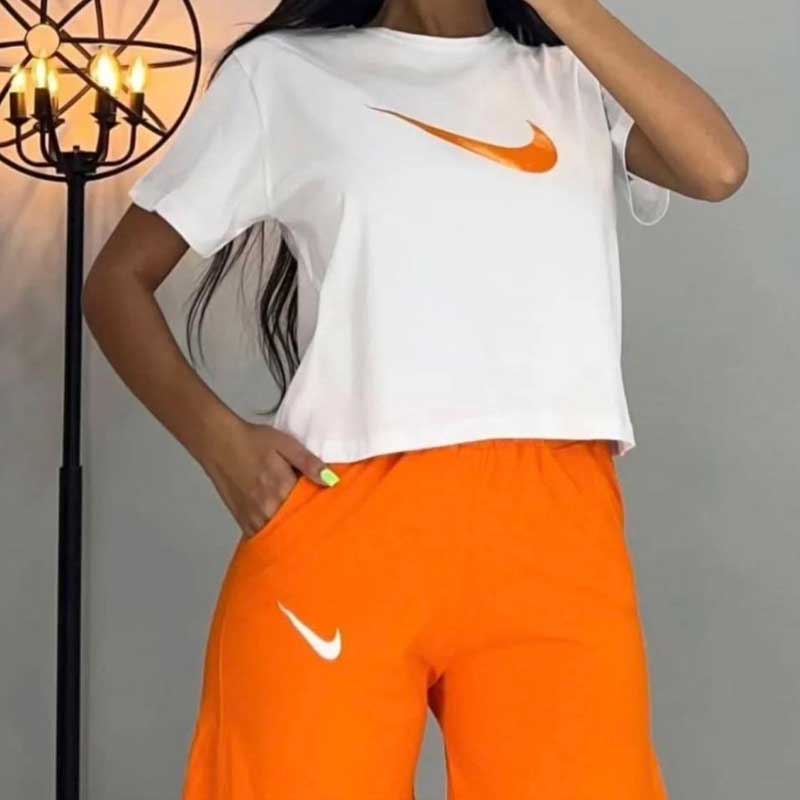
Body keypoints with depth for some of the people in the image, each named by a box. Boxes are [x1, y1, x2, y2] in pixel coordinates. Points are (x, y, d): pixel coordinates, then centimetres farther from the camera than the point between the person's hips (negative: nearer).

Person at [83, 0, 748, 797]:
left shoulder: (576, 82, 18)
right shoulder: (283, 73, 13)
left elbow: (719, 166, -2)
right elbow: (117, 280, 13)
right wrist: (219, 440, -3)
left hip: (557, 528, 2)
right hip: (341, 518, -1)